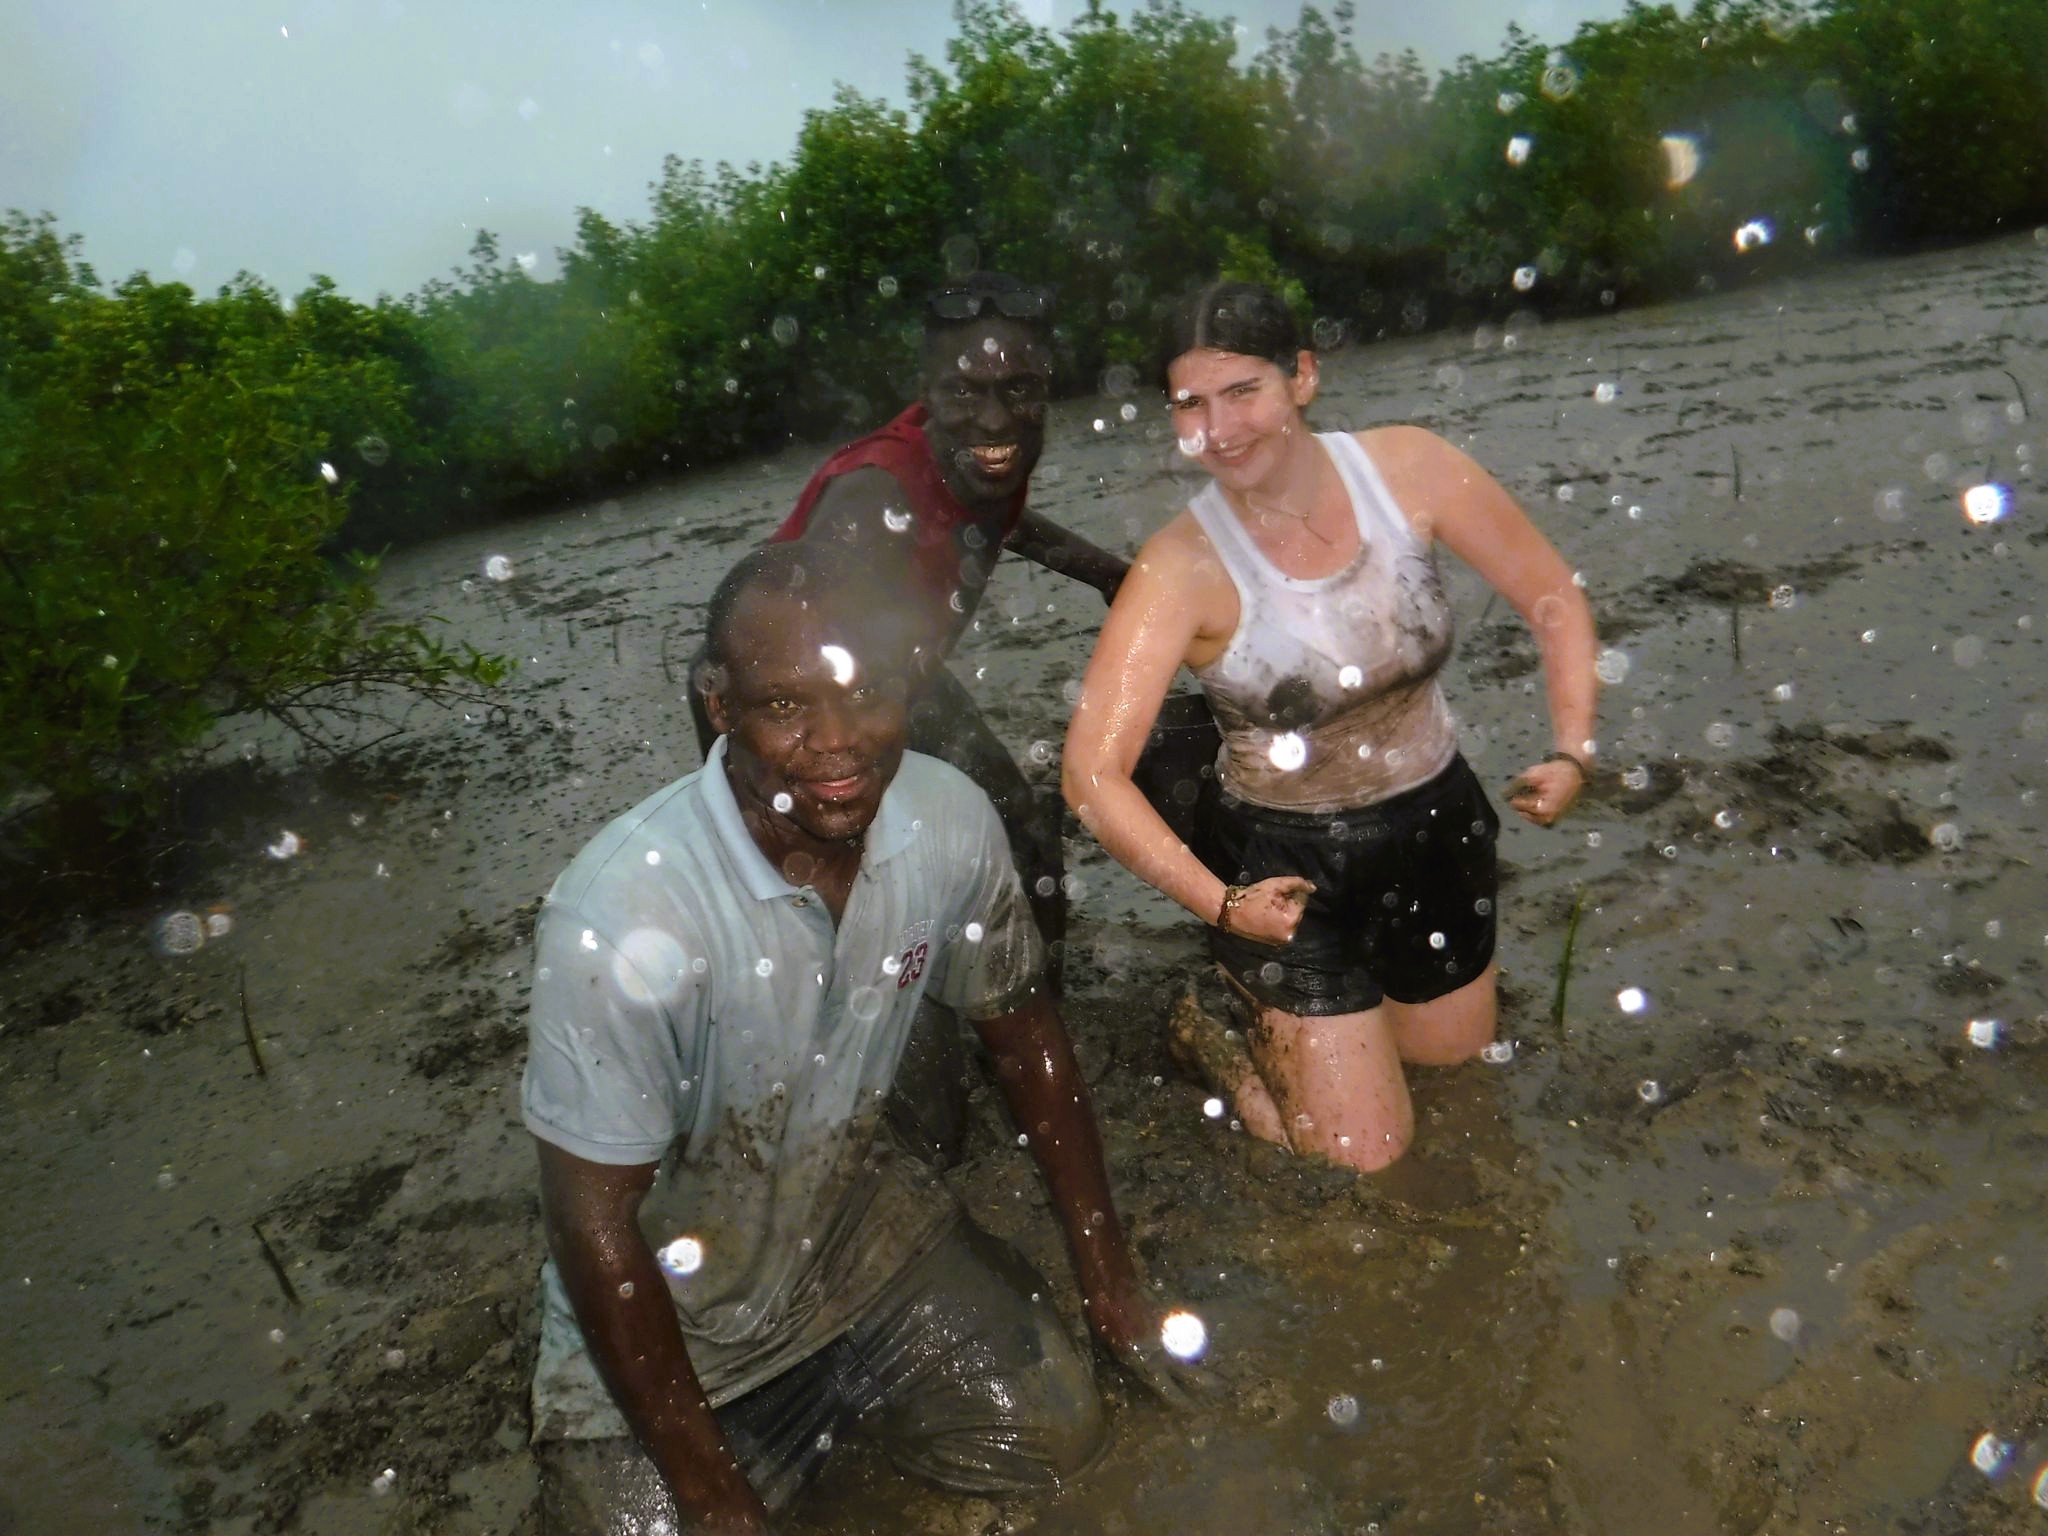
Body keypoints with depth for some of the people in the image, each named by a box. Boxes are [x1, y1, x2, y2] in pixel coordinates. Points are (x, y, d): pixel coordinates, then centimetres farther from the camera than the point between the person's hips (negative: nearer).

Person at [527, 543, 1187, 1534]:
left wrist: (1106, 1268, 4)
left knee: (1055, 1432, 0)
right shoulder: (621, 915, -36)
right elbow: (595, 1226, -23)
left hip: (856, 1222, 4)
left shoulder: (950, 822, -20)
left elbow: (1021, 1031, -2)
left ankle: (823, 1398, 27)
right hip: (666, 1305, -3)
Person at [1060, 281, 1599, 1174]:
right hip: (1284, 861, -4)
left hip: (1436, 826, 4)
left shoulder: (1408, 468, -14)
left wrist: (1573, 750, -13)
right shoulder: (1183, 567, -24)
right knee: (1364, 1154, 2)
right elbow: (1093, 774, -28)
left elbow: (1553, 599, -2)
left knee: (1460, 1079, 25)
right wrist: (1219, 905, -32)